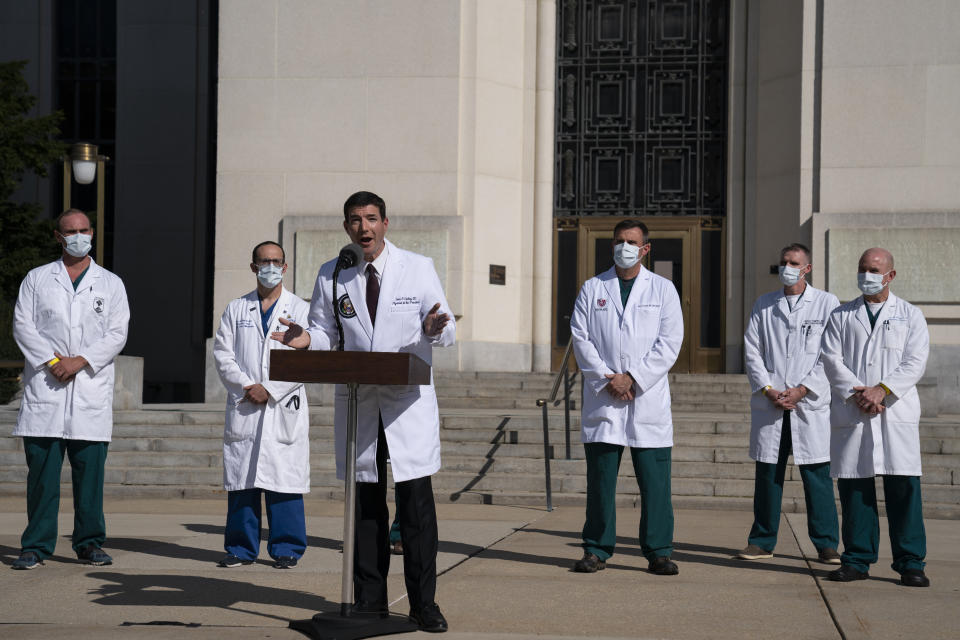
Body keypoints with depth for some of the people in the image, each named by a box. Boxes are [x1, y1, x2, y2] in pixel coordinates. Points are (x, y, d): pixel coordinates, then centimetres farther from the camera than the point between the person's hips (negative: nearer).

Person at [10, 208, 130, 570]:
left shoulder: (110, 284, 13)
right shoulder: (37, 279, 12)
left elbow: (117, 334, 4)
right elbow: (23, 326, 3)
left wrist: (81, 361, -9)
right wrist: (52, 361, -10)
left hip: (92, 389, 1)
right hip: (45, 389, 0)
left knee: (90, 471, 0)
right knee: (41, 470, -2)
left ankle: (90, 543, 9)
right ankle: (37, 546, 4)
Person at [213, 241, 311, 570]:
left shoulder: (300, 309, 7)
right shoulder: (235, 309, 14)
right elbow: (222, 354, 6)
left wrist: (270, 389, -11)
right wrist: (246, 387, -9)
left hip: (284, 408, -2)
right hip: (242, 407, 2)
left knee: (284, 480, -3)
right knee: (241, 480, 3)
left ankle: (286, 548, 5)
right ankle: (241, 548, 11)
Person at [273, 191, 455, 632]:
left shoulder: (419, 267, 3)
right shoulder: (331, 275, 8)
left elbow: (447, 331, 2)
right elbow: (325, 333, 13)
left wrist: (434, 329, -22)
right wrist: (306, 339, -10)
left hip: (409, 401, -2)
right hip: (357, 403, 2)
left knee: (416, 502, -6)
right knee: (366, 503, 6)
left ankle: (423, 603, 2)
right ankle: (369, 602, 15)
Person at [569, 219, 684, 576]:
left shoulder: (663, 289, 9)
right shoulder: (592, 289, 11)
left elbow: (669, 342, 0)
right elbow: (581, 338, 3)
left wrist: (632, 379, -10)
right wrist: (608, 380, -9)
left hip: (648, 398, -1)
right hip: (602, 399, 1)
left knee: (655, 481, -1)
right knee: (600, 479, 2)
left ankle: (658, 552, 6)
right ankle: (597, 550, 11)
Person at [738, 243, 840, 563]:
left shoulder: (827, 303, 5)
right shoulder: (763, 305, 13)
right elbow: (752, 352, 8)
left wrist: (802, 390, -10)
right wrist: (768, 390, -6)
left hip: (811, 404, -2)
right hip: (768, 404, 2)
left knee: (818, 476, -3)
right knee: (767, 475, 5)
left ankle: (826, 544, 5)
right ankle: (762, 542, 14)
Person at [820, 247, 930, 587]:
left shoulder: (910, 315, 11)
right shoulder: (840, 316, 14)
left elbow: (915, 363, 0)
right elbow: (832, 360, 3)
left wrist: (881, 390, -13)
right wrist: (856, 394, -11)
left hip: (897, 412, -1)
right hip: (850, 415, 1)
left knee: (904, 488, -5)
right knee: (854, 487, 1)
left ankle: (910, 563, 1)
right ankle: (858, 559, 10)